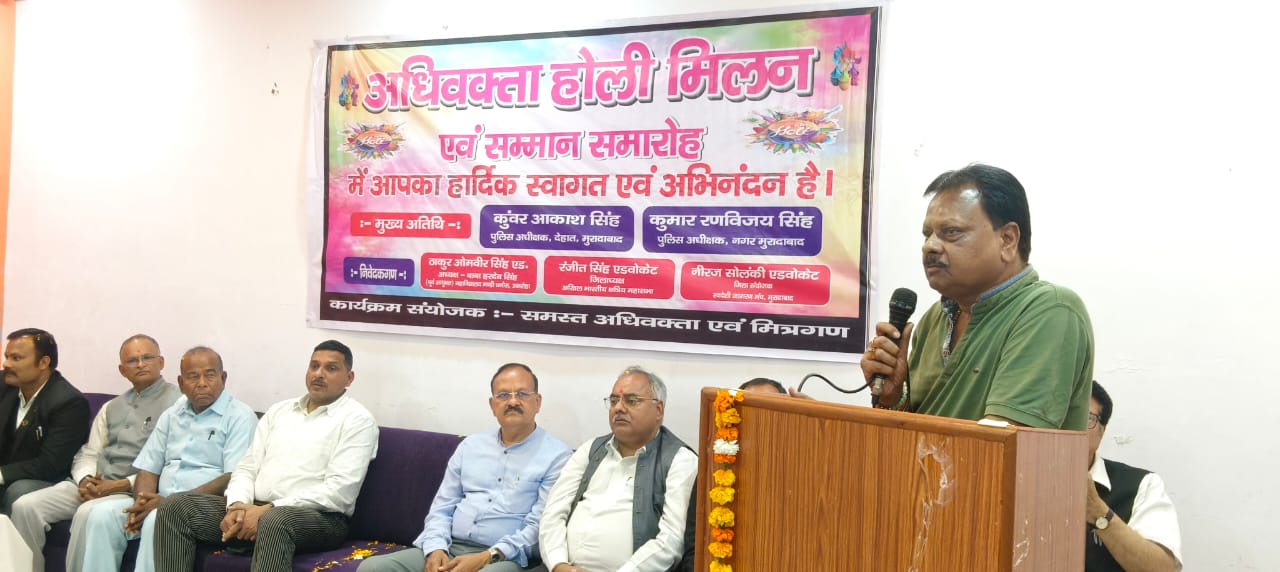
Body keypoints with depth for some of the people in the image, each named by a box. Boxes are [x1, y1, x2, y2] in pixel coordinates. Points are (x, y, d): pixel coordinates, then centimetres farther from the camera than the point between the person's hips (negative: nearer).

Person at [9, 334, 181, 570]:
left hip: (135, 490, -7)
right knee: (26, 506, -11)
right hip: (92, 486, 7)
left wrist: (121, 485, -16)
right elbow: (88, 454, 19)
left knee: (87, 513, -33)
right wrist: (85, 480, -4)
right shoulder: (111, 408, 23)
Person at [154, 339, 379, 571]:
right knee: (175, 506, -9)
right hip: (254, 509, 7)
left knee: (275, 520, -39)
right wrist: (238, 506, -8)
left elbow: (339, 491, -13)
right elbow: (247, 468, 15)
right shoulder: (279, 411, 19)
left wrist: (269, 509, -17)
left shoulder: (357, 419, -2)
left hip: (318, 517, -6)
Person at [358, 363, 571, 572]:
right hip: (449, 549, 6)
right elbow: (442, 507, 15)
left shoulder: (555, 455, 0)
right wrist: (436, 549, -5)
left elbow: (539, 526, -7)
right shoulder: (471, 445, 17)